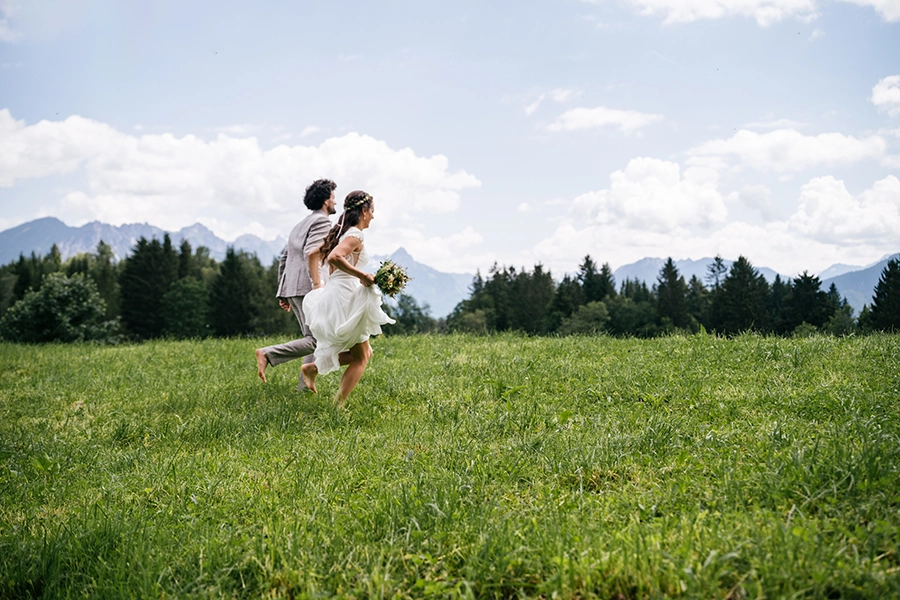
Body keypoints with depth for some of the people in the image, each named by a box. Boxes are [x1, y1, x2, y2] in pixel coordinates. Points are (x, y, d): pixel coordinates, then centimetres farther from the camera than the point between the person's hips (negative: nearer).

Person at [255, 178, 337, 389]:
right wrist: (317, 284, -25)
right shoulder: (322, 221, -3)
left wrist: (283, 293, 25)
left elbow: (284, 259, 25)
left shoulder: (300, 225, 25)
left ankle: (304, 387, 6)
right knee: (316, 340, -11)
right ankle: (268, 353, -19)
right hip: (307, 288, -10)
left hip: (291, 288, 10)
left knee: (315, 339, 12)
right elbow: (311, 252, -20)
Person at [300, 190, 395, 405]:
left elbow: (313, 255, 21)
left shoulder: (341, 233, 15)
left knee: (365, 353, 17)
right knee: (360, 358, 2)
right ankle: (337, 406, -1)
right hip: (345, 297, -9)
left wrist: (317, 283, 27)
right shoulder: (355, 235, -12)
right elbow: (334, 258, -30)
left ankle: (313, 368, 11)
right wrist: (362, 275, -23)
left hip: (334, 296, 9)